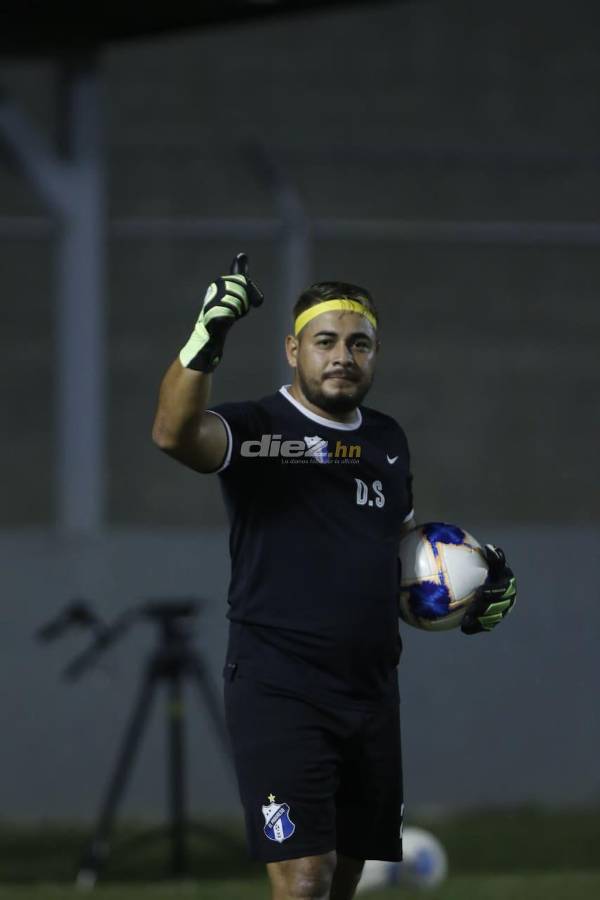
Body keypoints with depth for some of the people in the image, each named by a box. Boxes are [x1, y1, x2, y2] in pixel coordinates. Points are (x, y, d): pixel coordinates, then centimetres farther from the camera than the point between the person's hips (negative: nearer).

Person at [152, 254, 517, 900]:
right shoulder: (257, 429, -7)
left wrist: (473, 578, 18)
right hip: (279, 694, -7)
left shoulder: (387, 439, 15)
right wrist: (206, 339, -42)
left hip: (371, 696, 7)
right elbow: (175, 434, -28)